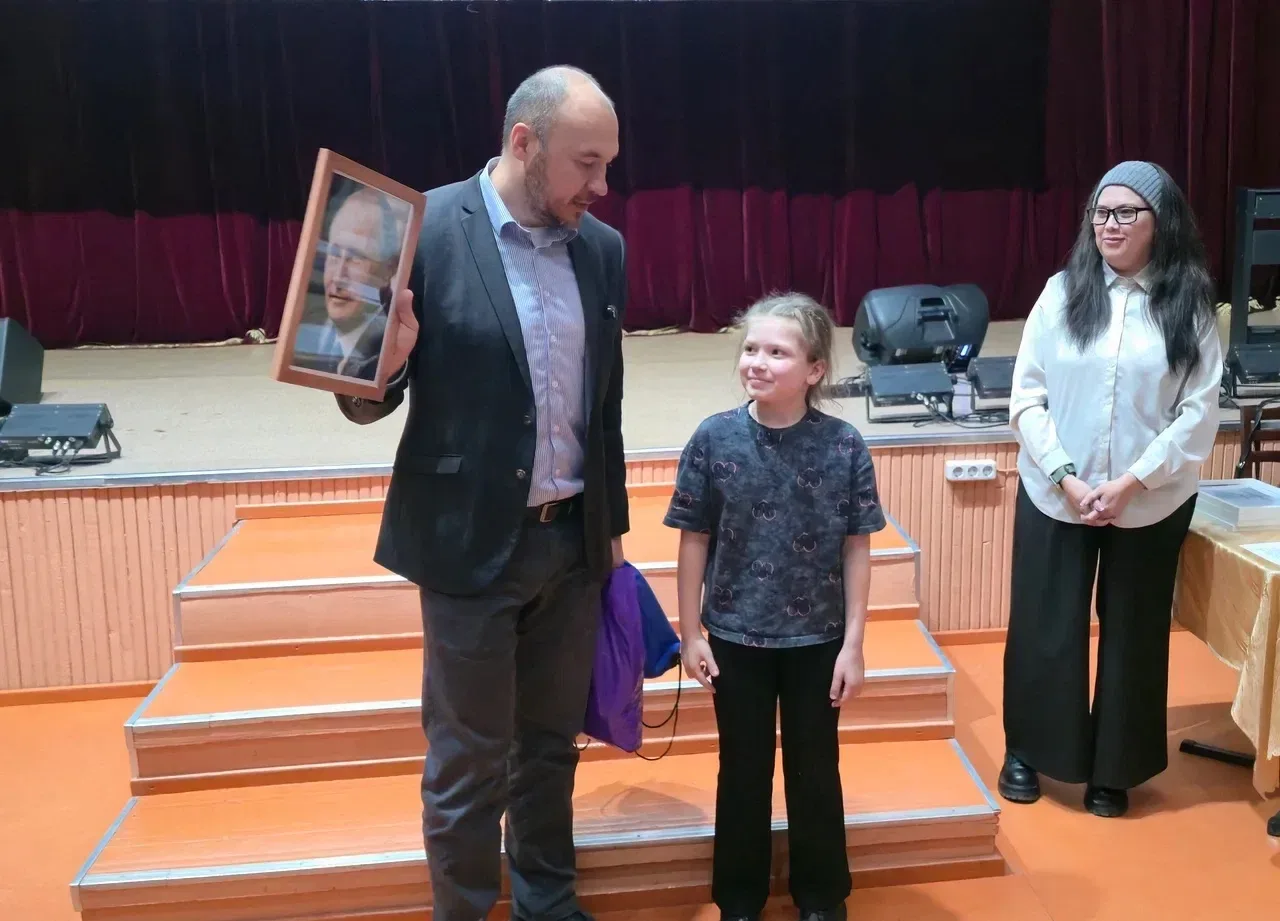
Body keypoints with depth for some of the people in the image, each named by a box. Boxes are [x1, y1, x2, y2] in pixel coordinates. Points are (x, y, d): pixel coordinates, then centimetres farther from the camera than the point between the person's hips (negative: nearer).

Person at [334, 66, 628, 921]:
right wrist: (383, 366, -30)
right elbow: (368, 401, -8)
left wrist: (612, 523, 14)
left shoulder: (602, 248, 4)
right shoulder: (425, 230, -12)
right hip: (471, 543, -4)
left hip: (572, 539, 5)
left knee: (552, 744, 19)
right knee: (467, 765, 9)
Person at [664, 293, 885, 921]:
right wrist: (690, 634, -2)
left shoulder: (845, 446, -11)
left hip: (817, 639, 0)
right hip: (736, 638, 0)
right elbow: (694, 540, -3)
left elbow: (857, 548, -5)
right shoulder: (714, 439, -11)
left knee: (816, 773, 16)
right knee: (743, 773, 16)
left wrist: (853, 643, -4)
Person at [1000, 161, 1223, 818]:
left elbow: (1199, 413, -5)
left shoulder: (1189, 307, -1)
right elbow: (1026, 398, -3)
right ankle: (1026, 751, 28)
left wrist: (1131, 482, -15)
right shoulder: (1061, 293, -1)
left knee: (1132, 634, 10)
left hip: (1151, 503, 0)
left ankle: (1114, 769, 28)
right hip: (1054, 494, 0)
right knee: (1044, 628, 8)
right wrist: (1065, 476, -13)